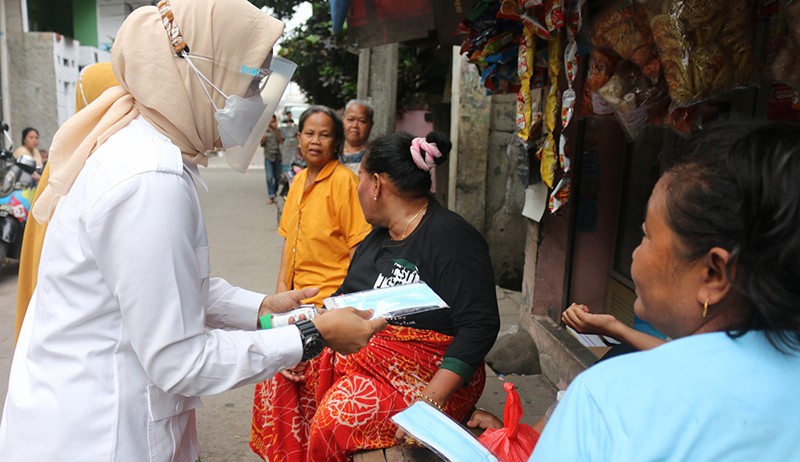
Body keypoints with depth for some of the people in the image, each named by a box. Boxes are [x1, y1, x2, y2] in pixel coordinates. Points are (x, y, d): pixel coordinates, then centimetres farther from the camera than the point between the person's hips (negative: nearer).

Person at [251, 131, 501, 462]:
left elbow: (479, 326, -22)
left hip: (432, 371, -8)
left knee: (337, 417, -27)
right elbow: (346, 297, 16)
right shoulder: (379, 234, 10)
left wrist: (430, 402, -28)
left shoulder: (451, 237, -17)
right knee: (282, 374, -1)